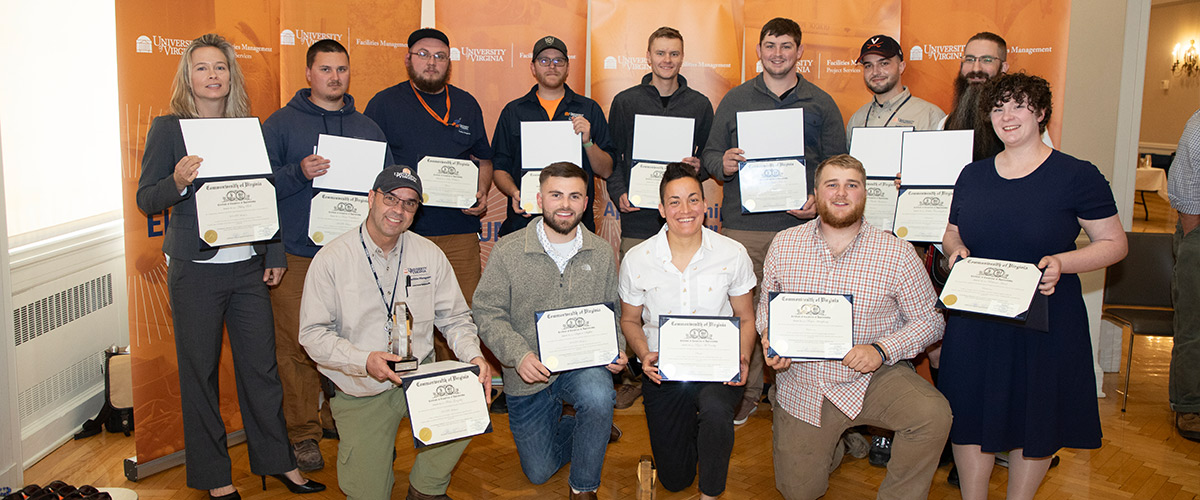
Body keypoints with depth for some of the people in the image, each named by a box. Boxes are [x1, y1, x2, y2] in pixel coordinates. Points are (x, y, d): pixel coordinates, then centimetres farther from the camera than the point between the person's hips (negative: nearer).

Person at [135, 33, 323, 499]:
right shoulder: (167, 128, -1)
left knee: (262, 365, 7)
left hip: (248, 266, 3)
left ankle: (276, 460, 22)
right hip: (195, 267, -3)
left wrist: (275, 255, 10)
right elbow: (145, 199, -3)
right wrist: (178, 182, -23)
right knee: (200, 369, 5)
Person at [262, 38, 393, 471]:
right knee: (298, 346, -3)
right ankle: (303, 435, 10)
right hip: (297, 256, -3)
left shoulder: (367, 128, 16)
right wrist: (299, 172, -17)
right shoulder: (281, 123, 5)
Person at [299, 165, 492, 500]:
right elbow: (313, 334, -9)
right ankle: (377, 454, 30)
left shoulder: (430, 255, 2)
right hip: (359, 391, -2)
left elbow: (456, 318, 5)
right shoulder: (331, 259, -7)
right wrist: (364, 360, -25)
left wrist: (473, 356, -15)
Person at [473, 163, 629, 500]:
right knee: (538, 472, 8)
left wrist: (616, 349, -12)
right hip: (529, 376, 0)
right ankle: (584, 424, 39)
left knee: (597, 394, -36)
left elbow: (612, 312, 8)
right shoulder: (507, 251, -9)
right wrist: (519, 355, -25)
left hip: (584, 364, 0)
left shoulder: (602, 252, -1)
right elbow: (487, 311, -9)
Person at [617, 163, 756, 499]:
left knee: (715, 409, -37)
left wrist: (742, 360, -13)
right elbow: (629, 320, 9)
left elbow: (746, 318, 5)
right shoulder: (636, 260, -4)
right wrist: (644, 354, -11)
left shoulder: (732, 254, -4)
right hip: (663, 373, 1)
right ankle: (693, 431, 39)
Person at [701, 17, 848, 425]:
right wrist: (722, 165, -10)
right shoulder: (736, 99, 12)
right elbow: (710, 153, 13)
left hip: (800, 227, 0)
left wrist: (821, 201, -7)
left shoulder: (821, 104, 12)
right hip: (742, 225, 0)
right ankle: (746, 391, 12)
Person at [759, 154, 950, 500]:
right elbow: (766, 303, 11)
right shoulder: (784, 245, -2)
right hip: (802, 386, 2)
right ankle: (833, 443, 40)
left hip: (875, 378, -2)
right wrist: (770, 338, -11)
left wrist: (882, 350, -20)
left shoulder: (897, 253, -9)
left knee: (934, 415, -31)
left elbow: (930, 320, -4)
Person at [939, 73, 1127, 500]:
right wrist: (955, 249, -5)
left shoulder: (1077, 176, -5)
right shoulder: (972, 176, 8)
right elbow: (952, 234, 18)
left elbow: (1114, 243, -4)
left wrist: (1062, 263, -21)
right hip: (975, 321, 3)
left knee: (1035, 417, 9)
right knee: (970, 415, 9)